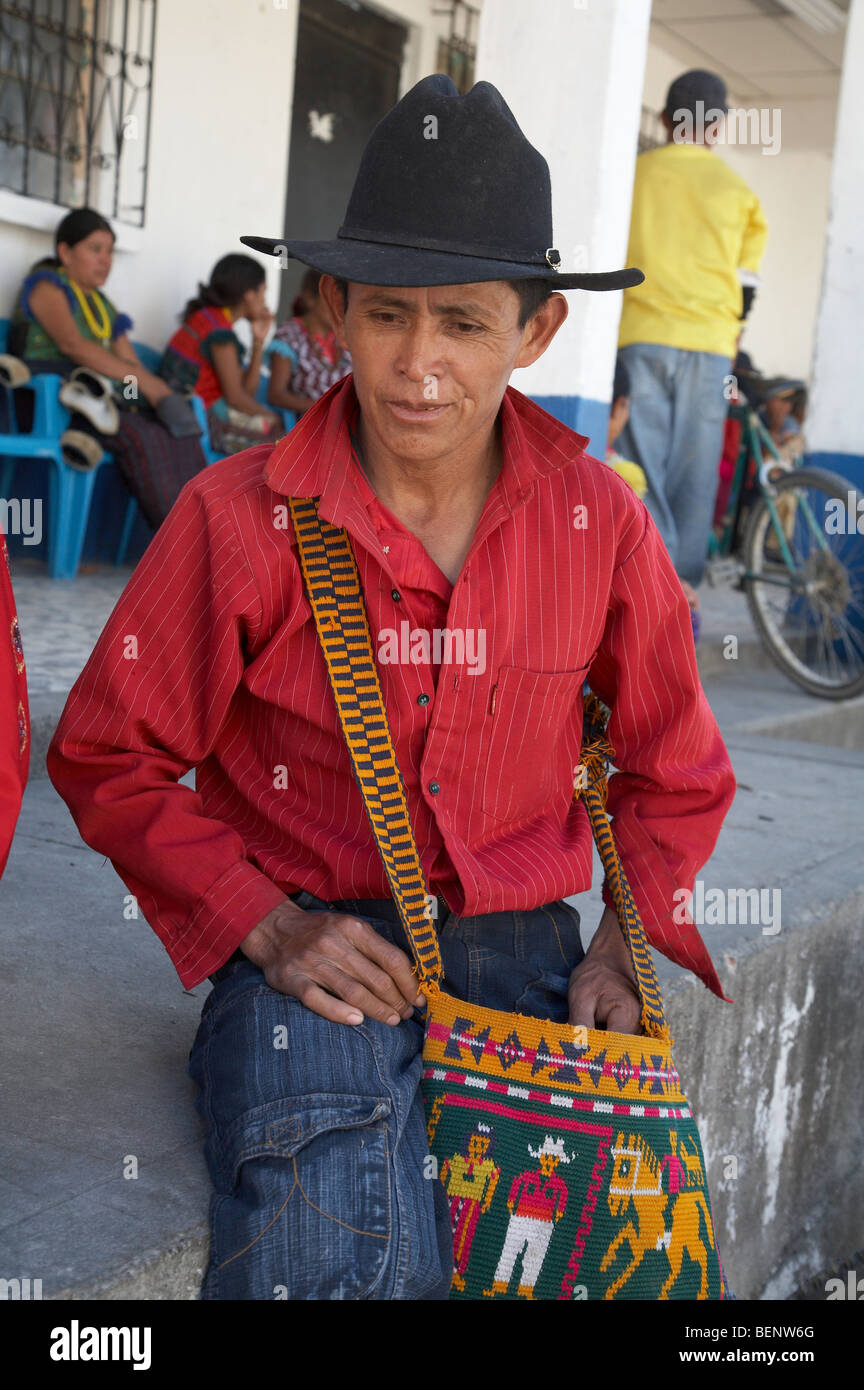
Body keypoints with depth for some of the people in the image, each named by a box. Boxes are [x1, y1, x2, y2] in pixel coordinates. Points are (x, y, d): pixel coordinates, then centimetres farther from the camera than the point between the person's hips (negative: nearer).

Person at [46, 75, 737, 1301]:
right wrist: (266, 925, -10)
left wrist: (624, 946, 0)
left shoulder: (600, 520, 1)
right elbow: (109, 758, 2)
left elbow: (676, 773, 15)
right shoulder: (238, 521, -7)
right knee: (339, 1255, -27)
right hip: (309, 948, -2)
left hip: (521, 942, 3)